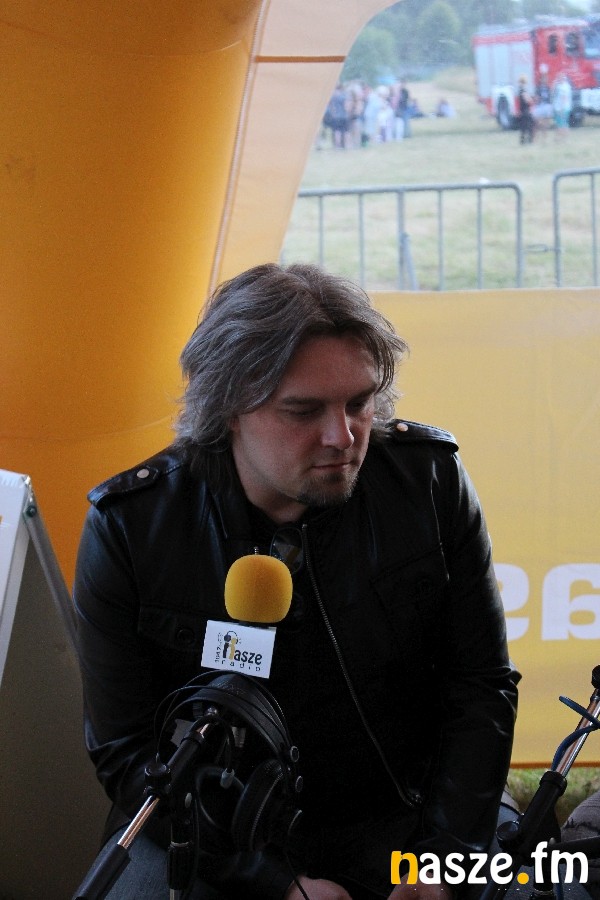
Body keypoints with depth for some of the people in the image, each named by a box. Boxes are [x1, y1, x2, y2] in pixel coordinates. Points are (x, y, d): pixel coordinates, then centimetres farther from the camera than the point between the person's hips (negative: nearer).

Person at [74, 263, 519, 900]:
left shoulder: (431, 481, -6)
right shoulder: (128, 527, -11)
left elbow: (480, 686, 1)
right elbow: (128, 750, -8)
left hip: (402, 818, 2)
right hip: (216, 841, -1)